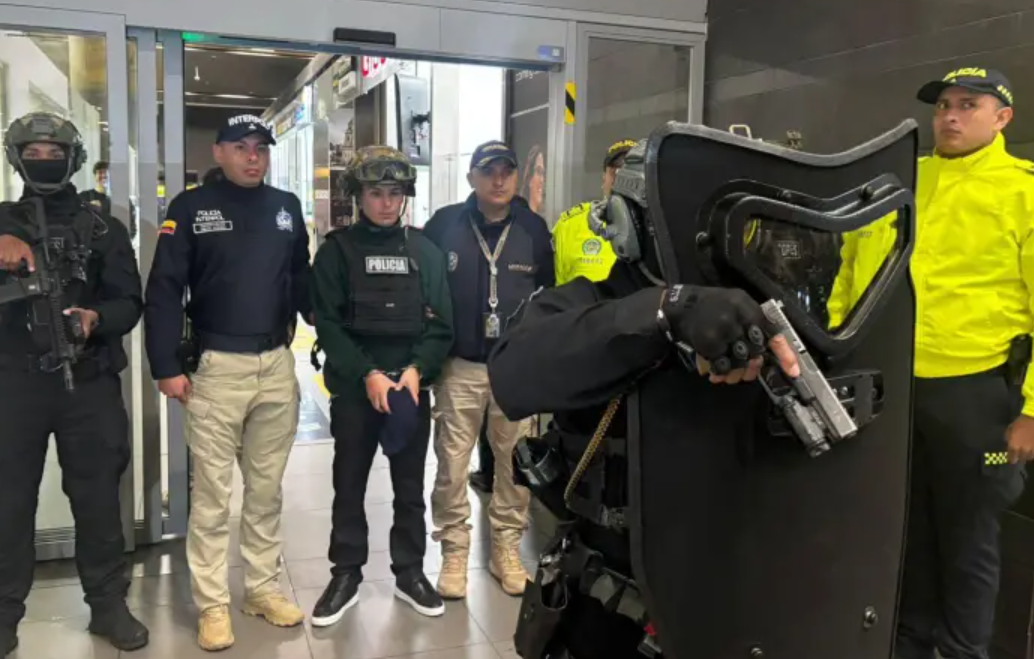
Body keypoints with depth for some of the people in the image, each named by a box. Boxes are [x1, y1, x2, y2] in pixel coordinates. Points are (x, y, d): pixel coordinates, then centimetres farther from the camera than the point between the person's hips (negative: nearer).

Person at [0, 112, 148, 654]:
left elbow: (130, 302, 2)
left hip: (89, 383, 0)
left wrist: (96, 317, -19)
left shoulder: (103, 229, 9)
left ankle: (108, 605, 18)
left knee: (98, 497, 6)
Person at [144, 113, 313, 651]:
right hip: (215, 367, -3)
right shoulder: (191, 208, -1)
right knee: (212, 492, 3)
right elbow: (163, 291, -5)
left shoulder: (287, 208, 10)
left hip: (277, 366, 4)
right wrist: (168, 366, -10)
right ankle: (212, 604, 15)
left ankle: (263, 588, 26)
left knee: (267, 489, 13)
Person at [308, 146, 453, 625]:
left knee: (410, 486, 12)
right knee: (349, 485, 9)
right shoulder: (337, 250, 0)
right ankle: (346, 574, 23)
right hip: (354, 388, -2)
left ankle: (410, 572, 26)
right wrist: (367, 374, -17)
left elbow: (441, 323, 3)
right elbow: (328, 324, -7)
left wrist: (417, 369, -13)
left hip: (413, 386, 2)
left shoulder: (425, 251, 7)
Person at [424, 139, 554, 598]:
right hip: (459, 367, -1)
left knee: (515, 463, 9)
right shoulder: (444, 225, -2)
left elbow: (551, 292, 12)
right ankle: (454, 551, 18)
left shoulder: (533, 229, 3)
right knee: (452, 465, 3)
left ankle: (506, 548, 25)